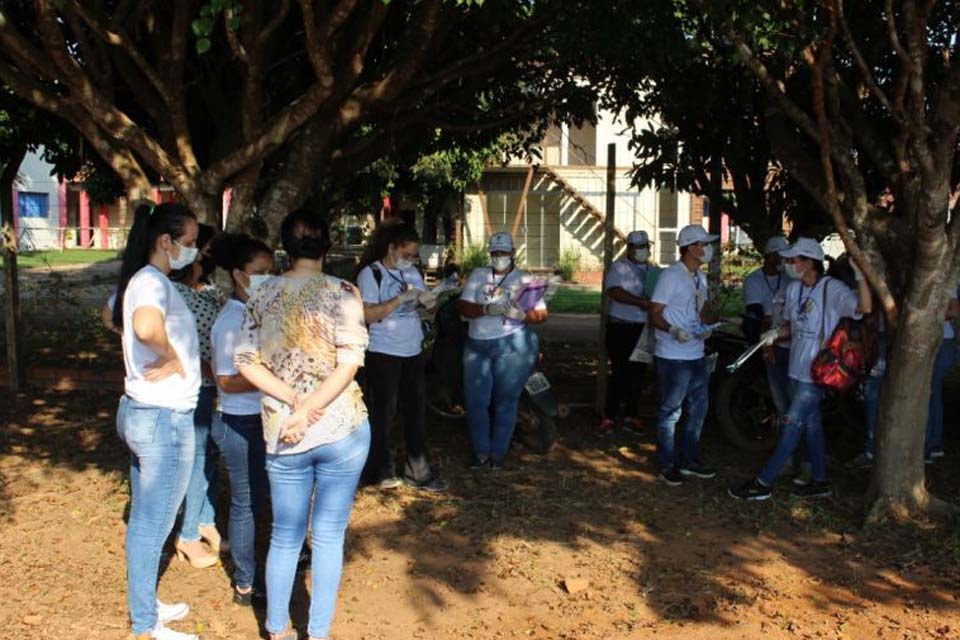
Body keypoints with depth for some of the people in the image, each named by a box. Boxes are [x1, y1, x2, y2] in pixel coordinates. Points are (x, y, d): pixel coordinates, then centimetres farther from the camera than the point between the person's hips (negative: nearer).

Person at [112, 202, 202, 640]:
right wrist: (171, 358, -22)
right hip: (164, 419, -10)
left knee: (143, 520, 20)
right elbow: (146, 327, -42)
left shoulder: (140, 279, 10)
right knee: (153, 526, 2)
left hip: (141, 411, 10)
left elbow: (115, 315, 30)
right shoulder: (154, 281, -20)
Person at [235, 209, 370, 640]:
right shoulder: (342, 292, -7)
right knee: (329, 536, 9)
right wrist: (309, 409, -15)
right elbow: (350, 363, -15)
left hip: (282, 435, 3)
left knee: (285, 536, 16)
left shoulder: (263, 296, 3)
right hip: (342, 429, -2)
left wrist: (294, 400, -8)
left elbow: (246, 363, -2)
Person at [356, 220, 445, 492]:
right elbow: (368, 315, -17)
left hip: (412, 351, 6)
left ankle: (418, 471, 18)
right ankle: (381, 471, 17)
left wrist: (427, 299, -10)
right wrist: (400, 299, -23)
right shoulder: (370, 274, -9)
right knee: (382, 413, 3)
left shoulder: (411, 272, 11)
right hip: (383, 353, -6)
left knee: (416, 410, 9)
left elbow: (427, 303, 14)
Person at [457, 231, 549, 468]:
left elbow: (542, 313, -2)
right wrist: (487, 309, -19)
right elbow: (462, 306, -1)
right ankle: (481, 452, 14)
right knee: (475, 401, 1)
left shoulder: (524, 279, 4)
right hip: (477, 345, 2)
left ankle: (498, 453, 14)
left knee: (505, 401, 3)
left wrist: (521, 315, -22)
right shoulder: (478, 275, 9)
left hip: (511, 346, -2)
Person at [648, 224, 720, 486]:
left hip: (697, 356, 9)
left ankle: (689, 461, 30)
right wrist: (674, 331, -31)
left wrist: (706, 327, 4)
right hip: (673, 358, -9)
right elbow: (655, 313, -15)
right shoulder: (671, 275, -13)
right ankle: (667, 466, 12)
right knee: (671, 413, 1)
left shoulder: (700, 278, 14)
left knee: (697, 410, 17)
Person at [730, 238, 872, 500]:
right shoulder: (794, 289, 8)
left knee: (792, 426, -4)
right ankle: (819, 481, 27)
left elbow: (865, 307, -31)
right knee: (811, 424, 15)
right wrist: (776, 333, -4)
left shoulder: (832, 289, -16)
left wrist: (860, 275, -42)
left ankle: (763, 483, 0)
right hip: (798, 368, 8)